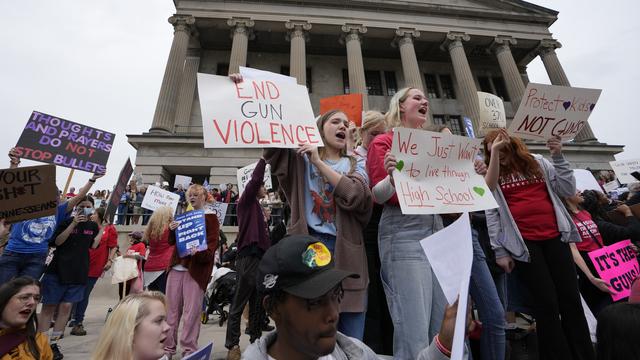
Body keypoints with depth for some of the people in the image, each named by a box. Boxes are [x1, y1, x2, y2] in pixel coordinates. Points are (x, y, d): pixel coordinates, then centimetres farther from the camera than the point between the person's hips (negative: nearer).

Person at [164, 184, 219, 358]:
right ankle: (168, 347, 25)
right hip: (176, 267, 5)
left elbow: (212, 245, -8)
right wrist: (172, 230, -8)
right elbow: (171, 242, 13)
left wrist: (198, 252, -28)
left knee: (191, 312, -1)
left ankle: (189, 350, 11)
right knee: (171, 309, 11)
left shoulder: (210, 217, -1)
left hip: (196, 269, -5)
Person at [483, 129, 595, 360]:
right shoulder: (491, 174, 3)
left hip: (555, 237, 3)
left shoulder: (538, 163, 12)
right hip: (523, 242, -3)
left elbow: (568, 190, 7)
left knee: (571, 299, 7)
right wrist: (499, 251, -7)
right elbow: (491, 213, -3)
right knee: (546, 304, 2)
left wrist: (558, 157, -2)